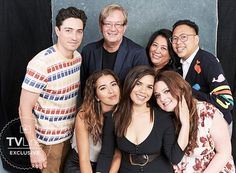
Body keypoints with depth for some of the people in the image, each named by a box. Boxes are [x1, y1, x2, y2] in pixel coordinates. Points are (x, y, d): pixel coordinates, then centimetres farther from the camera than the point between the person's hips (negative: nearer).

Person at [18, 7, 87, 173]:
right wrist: (35, 148, -22)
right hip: (48, 138, -6)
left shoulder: (78, 57, -4)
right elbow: (25, 108, -22)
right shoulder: (41, 64, -27)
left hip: (69, 133, 6)